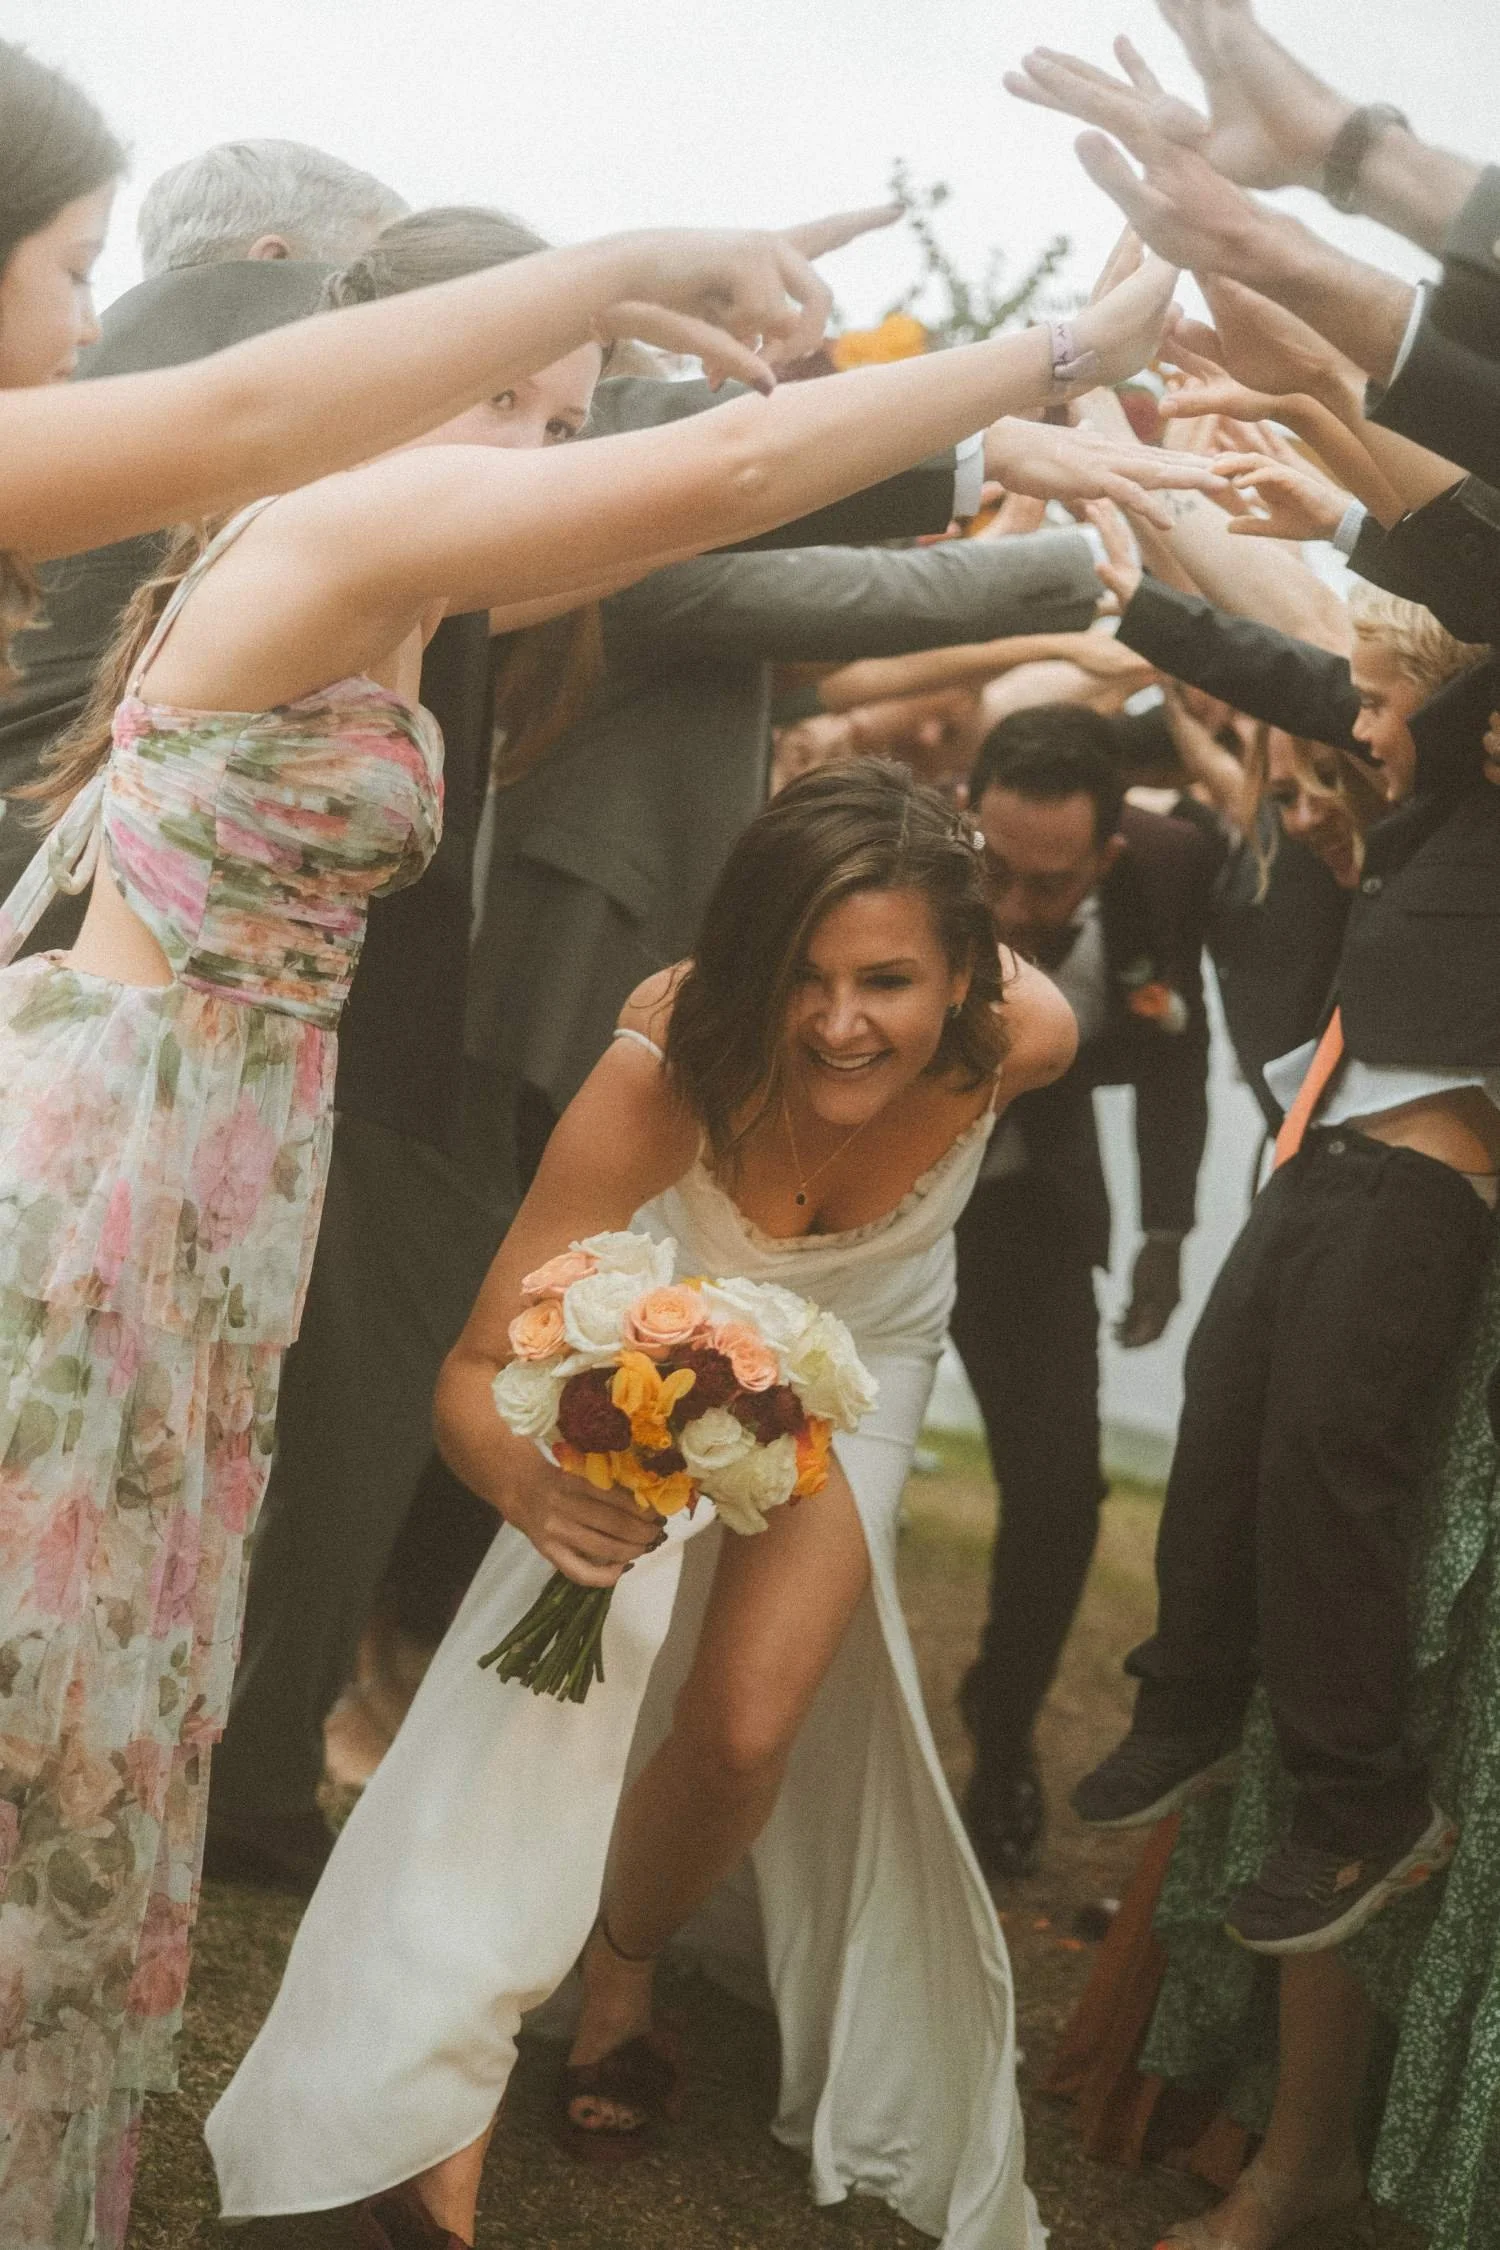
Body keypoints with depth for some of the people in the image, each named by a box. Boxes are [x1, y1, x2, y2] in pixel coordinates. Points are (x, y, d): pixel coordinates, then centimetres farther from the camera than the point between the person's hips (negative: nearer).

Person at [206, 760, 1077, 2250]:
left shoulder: (1024, 1037, -36)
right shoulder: (664, 1071, -43)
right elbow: (474, 1371, -40)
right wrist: (531, 1480, -61)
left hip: (859, 1359, 2)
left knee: (750, 1722, -9)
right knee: (557, 1701, -16)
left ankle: (618, 1980, 24)